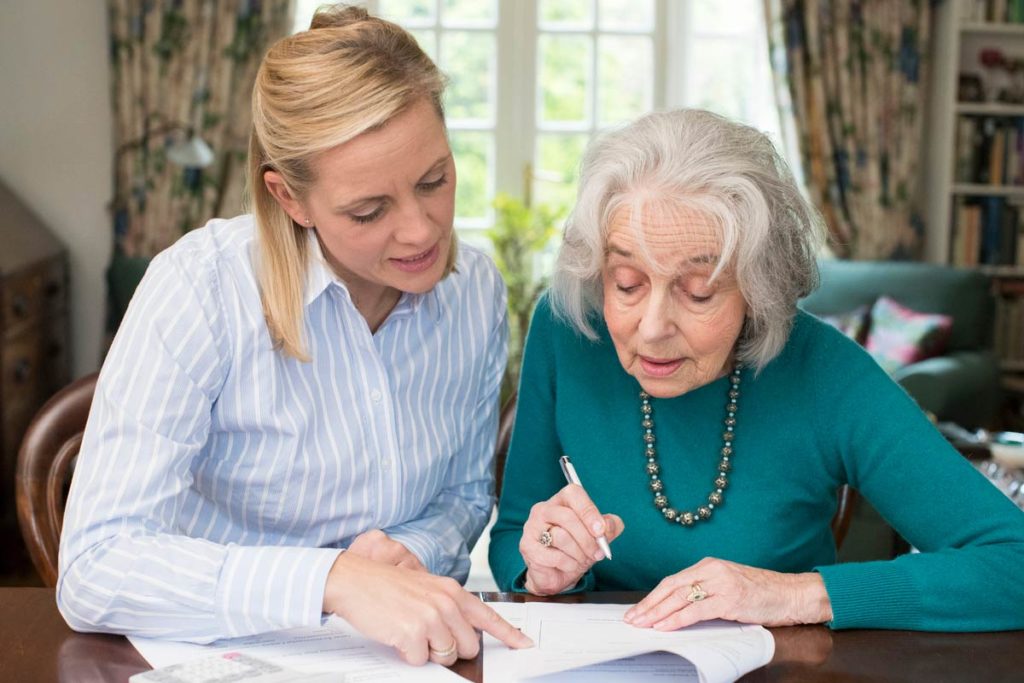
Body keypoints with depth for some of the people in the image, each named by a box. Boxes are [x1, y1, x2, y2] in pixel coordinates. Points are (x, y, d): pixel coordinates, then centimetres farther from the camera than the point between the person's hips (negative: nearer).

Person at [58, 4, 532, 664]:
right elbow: (94, 569, -25)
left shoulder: (478, 290, -2)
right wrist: (336, 580, -35)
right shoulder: (200, 288, -18)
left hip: (408, 653, 4)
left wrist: (414, 552, -10)